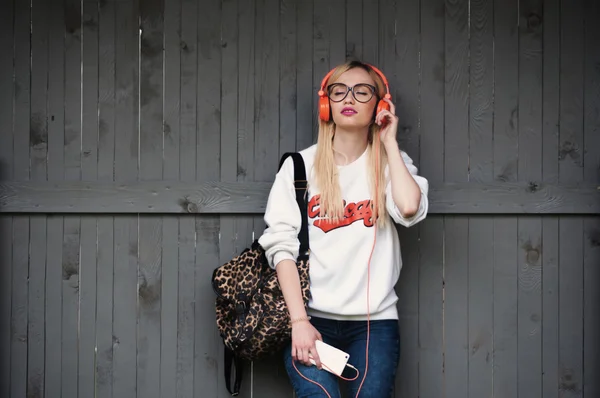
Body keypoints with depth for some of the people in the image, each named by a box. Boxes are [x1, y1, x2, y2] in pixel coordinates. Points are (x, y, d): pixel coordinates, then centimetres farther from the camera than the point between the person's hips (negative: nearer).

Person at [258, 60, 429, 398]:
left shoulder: (391, 164, 9)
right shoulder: (300, 166, 5)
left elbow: (410, 208, -14)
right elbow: (281, 245, -1)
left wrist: (389, 142, -1)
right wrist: (299, 320, -11)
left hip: (375, 319, 2)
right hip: (312, 317, -1)